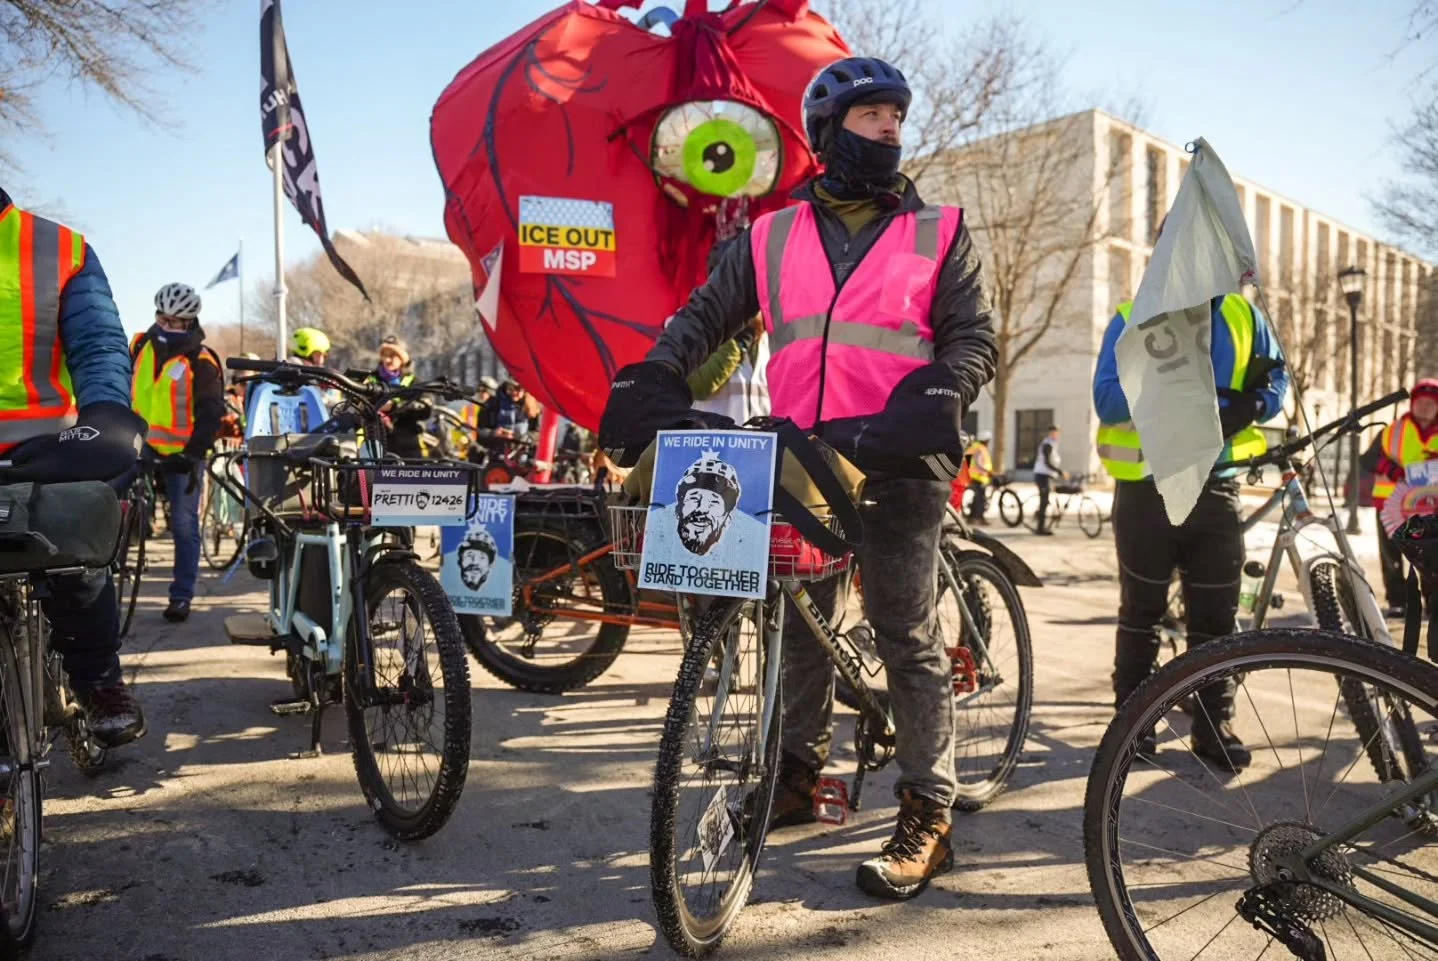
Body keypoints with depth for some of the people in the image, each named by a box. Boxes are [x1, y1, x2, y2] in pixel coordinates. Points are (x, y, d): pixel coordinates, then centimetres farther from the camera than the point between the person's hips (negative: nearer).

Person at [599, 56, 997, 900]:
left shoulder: (939, 233, 9)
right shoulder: (774, 237, 13)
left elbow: (974, 339, 1)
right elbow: (705, 316, 9)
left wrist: (927, 410, -18)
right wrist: (649, 384, -9)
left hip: (895, 460, -2)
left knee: (908, 637, -1)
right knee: (800, 624, 12)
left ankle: (928, 817, 9)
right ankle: (800, 774, 30)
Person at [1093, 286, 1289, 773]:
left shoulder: (1243, 315, 7)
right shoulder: (1134, 318, -4)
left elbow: (1276, 378, 10)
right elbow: (1108, 399, -13)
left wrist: (1251, 405, -12)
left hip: (1216, 486, 3)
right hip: (1148, 487, -3)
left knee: (1217, 613, 6)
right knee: (1142, 609, 8)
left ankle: (1215, 724, 18)